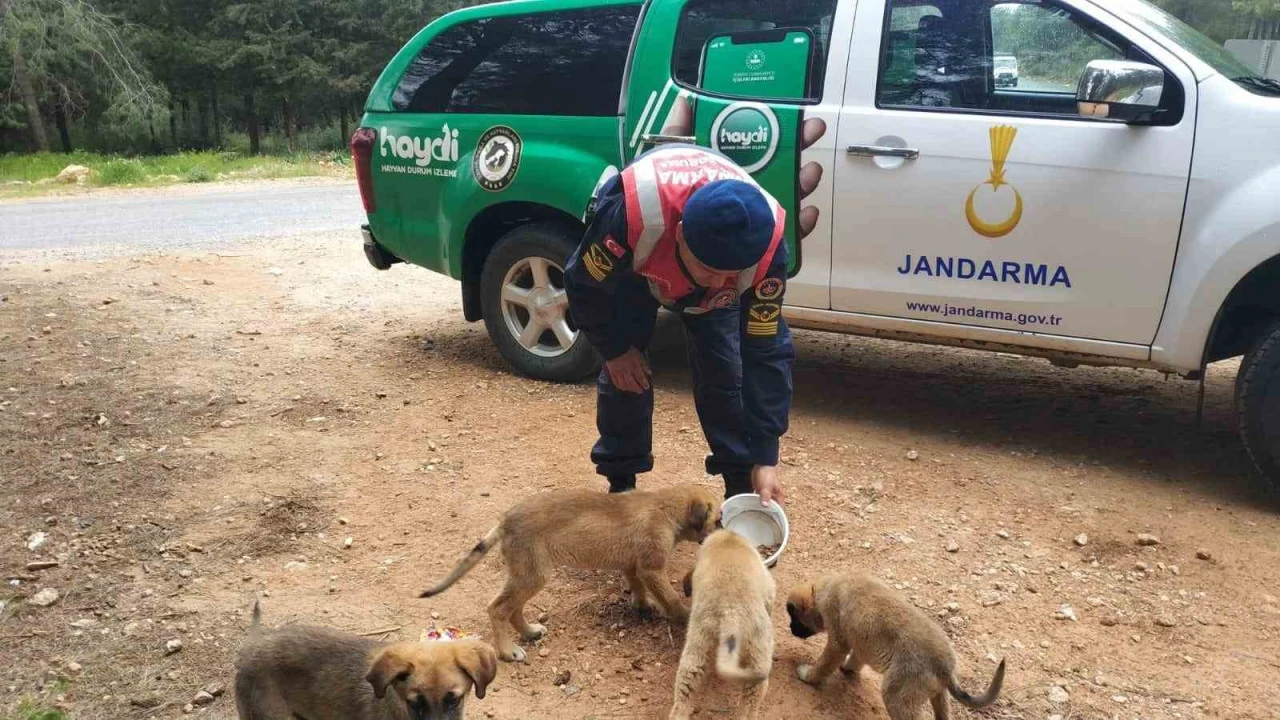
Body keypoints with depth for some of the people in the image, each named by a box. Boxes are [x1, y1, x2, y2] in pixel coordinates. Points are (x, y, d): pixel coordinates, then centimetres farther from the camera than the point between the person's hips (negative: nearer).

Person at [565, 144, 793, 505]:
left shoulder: (766, 248, -39)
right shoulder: (629, 214, -47)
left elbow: (765, 352, -30)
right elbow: (583, 286, -26)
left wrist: (765, 458, -31)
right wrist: (615, 350, -14)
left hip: (718, 248, 1)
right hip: (629, 263, -1)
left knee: (725, 371, -9)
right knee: (624, 373, -8)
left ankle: (741, 488, 6)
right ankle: (621, 485, 10)